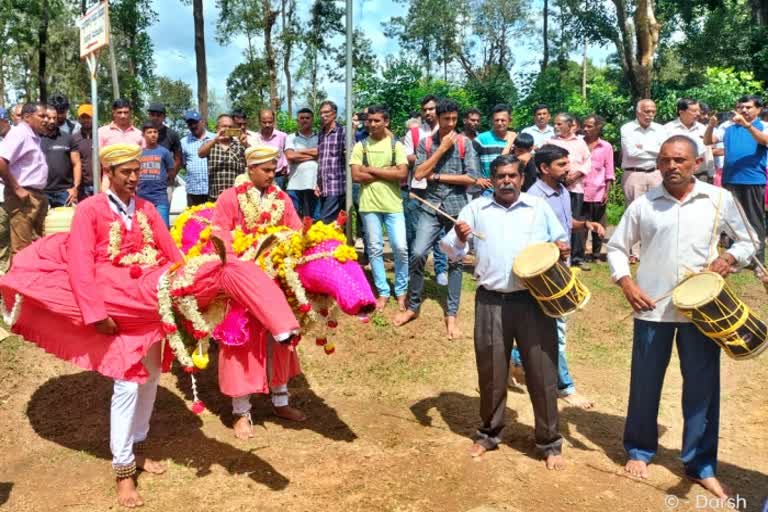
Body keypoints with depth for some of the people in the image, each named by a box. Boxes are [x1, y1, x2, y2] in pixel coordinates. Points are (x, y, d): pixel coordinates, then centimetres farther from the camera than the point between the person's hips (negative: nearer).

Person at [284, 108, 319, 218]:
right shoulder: (291, 138, 10)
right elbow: (290, 156, -6)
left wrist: (300, 151, -2)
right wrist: (313, 155, -2)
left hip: (314, 184, 0)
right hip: (295, 185, 0)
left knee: (312, 218, 5)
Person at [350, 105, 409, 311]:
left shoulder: (396, 145, 3)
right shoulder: (361, 146, 4)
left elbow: (402, 174, -9)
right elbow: (356, 176, -6)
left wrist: (372, 170, -9)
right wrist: (387, 173, -7)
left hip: (393, 204, 0)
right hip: (369, 204, 1)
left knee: (400, 248, -3)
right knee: (375, 249, 5)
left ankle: (401, 291, 14)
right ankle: (382, 292, 16)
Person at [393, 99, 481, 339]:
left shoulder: (464, 143, 1)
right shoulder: (426, 143, 5)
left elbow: (472, 178, -8)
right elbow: (418, 174, -8)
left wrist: (438, 176, -7)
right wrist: (442, 148, -9)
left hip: (456, 208, 0)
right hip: (431, 207, 1)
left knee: (455, 261, 4)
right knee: (418, 254, -10)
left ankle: (451, 315, 14)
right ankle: (413, 306, 9)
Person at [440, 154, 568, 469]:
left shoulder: (539, 207, 8)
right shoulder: (476, 208, 5)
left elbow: (560, 242, 17)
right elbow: (452, 253, 1)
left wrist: (562, 249, -7)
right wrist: (459, 239, -21)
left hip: (534, 300, 0)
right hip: (491, 303, 0)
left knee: (542, 372, 4)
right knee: (491, 372, 11)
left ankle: (550, 443, 19)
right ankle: (489, 434, 31)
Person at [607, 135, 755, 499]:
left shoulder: (720, 200, 0)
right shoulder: (643, 204, -1)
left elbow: (748, 241, 9)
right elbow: (616, 246, 6)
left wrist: (730, 258, -11)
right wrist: (626, 284, -8)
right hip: (652, 308, 0)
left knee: (702, 388, 8)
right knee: (645, 384, 11)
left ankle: (701, 465, 24)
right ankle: (639, 450, 31)